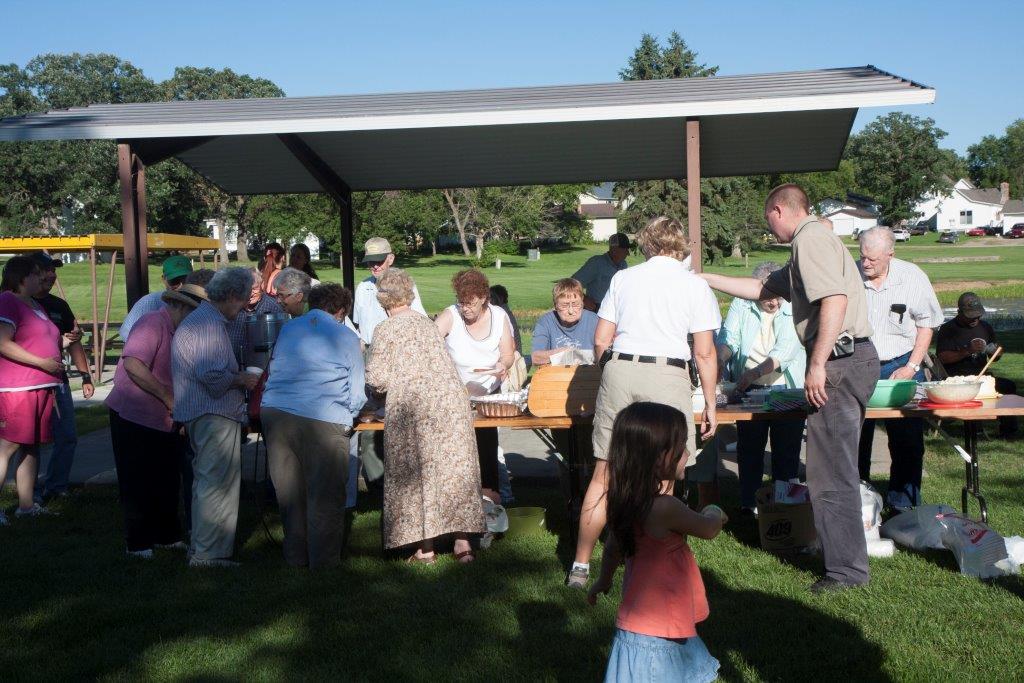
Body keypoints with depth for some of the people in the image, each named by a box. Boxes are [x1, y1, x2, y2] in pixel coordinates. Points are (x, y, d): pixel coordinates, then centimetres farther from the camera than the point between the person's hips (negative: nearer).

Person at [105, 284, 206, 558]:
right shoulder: (153, 324, -17)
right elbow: (133, 365, -29)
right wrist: (168, 398, -24)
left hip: (167, 421, 8)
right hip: (135, 418, -8)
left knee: (168, 484, 13)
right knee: (138, 484, 1)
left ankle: (167, 536, 25)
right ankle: (137, 543, 11)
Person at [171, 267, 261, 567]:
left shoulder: (198, 318, 19)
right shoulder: (210, 323, -16)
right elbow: (212, 375, -26)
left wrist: (238, 377, 18)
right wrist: (241, 380, -10)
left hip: (200, 415, 11)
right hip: (215, 415, -11)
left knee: (205, 482, 18)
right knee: (218, 484, -6)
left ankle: (200, 546, 27)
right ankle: (209, 553, -2)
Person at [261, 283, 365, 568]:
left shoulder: (288, 328, 16)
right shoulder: (346, 338, 4)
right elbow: (357, 394, 6)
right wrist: (346, 419, 25)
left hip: (275, 413, 5)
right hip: (322, 422, -4)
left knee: (289, 492, 15)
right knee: (325, 496, 7)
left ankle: (296, 556, 25)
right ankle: (324, 560, 12)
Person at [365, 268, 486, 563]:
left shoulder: (385, 330, 1)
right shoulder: (426, 321, 17)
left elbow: (377, 378, -3)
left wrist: (381, 383, 19)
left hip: (414, 407, -4)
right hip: (452, 399, 4)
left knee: (418, 472, 4)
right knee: (456, 469, 7)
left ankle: (425, 547, 6)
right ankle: (463, 543, 8)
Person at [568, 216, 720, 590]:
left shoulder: (623, 278, 13)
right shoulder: (694, 285, 7)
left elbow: (601, 340, 11)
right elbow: (704, 353, 3)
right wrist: (710, 404, 10)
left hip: (619, 370, 3)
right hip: (668, 376, -2)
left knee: (603, 476, 8)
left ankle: (580, 565, 12)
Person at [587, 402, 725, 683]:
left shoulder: (628, 500, -1)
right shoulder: (665, 508, -27)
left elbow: (613, 548, 14)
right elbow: (708, 529, -11)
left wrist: (604, 579, 32)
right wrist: (714, 513, 13)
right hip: (655, 629, -10)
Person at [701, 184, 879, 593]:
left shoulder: (810, 238, -10)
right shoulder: (812, 241, 24)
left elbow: (835, 299, -23)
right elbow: (763, 289, 31)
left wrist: (817, 364, -25)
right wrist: (706, 279, 34)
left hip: (839, 360, -11)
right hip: (853, 359, 11)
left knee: (830, 472, -5)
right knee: (835, 467, 16)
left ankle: (846, 569, 1)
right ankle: (844, 555, 25)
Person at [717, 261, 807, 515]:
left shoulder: (794, 309, -5)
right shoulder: (741, 305, 4)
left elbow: (786, 349, -18)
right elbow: (729, 337, -6)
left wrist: (756, 372, -30)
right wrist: (721, 357, -29)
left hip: (787, 390, -1)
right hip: (749, 390, 1)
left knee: (787, 449, 2)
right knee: (749, 447, 1)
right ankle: (749, 502, 11)